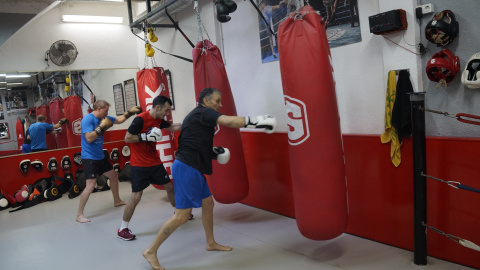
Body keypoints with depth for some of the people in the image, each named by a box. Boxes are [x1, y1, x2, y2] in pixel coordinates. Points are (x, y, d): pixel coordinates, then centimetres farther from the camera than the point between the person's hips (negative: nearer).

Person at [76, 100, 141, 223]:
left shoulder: (103, 118, 5)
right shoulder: (87, 119, -19)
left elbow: (119, 120, 20)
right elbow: (89, 138, -27)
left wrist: (130, 112, 11)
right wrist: (102, 127, -25)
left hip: (100, 156, 9)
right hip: (89, 158, -9)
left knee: (114, 176, 20)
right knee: (91, 185, -16)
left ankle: (117, 201, 41)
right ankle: (79, 215, -5)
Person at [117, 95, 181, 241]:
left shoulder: (159, 120, 3)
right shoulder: (140, 119, -20)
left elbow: (172, 128, 21)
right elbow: (127, 138, -17)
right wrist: (145, 137, -26)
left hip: (155, 162, 8)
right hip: (139, 165, -7)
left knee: (169, 187, 15)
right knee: (136, 196, -8)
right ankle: (122, 229, 6)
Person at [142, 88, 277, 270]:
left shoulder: (197, 117, 19)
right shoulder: (203, 112, -10)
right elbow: (229, 121, -26)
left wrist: (214, 153, 13)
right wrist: (257, 122, -24)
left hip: (192, 167, 11)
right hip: (186, 168, -11)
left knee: (208, 203, 18)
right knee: (183, 215, -8)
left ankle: (211, 243, 34)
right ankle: (151, 251, 3)